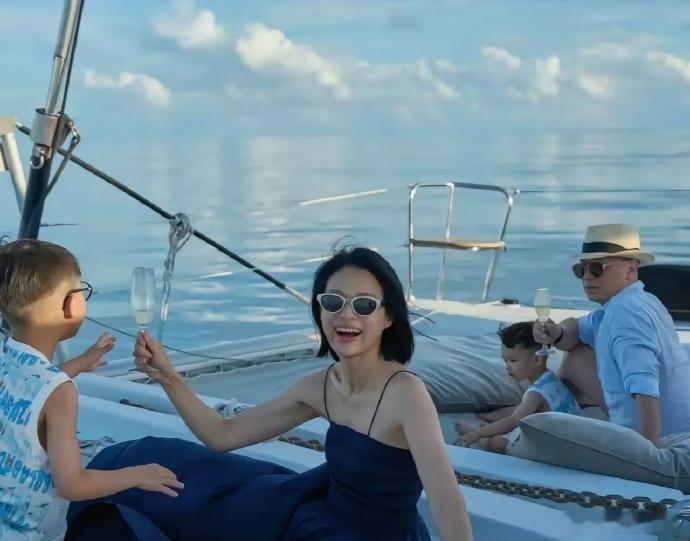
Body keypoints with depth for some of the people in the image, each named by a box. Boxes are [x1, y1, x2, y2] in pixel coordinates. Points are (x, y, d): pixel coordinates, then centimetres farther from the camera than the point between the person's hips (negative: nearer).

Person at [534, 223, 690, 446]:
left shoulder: (625, 313, -24)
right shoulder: (626, 303, 8)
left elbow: (645, 389, -37)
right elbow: (576, 328, 24)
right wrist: (557, 334, 0)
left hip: (663, 436, -10)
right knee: (575, 363, 16)